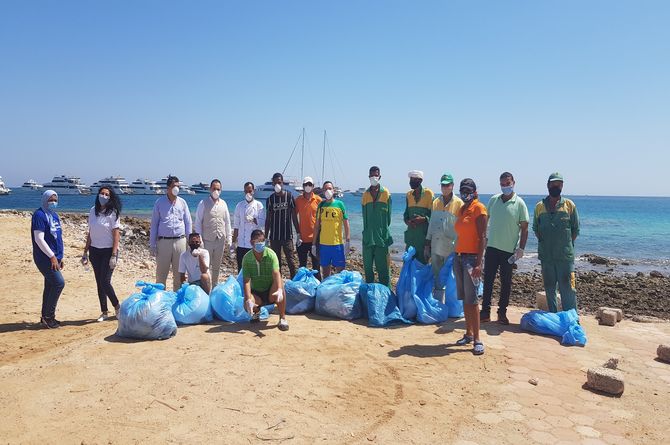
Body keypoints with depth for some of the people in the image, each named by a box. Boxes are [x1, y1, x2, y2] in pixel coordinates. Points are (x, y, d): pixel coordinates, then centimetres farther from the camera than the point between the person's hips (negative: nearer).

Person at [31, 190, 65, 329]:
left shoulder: (54, 215, 15)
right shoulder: (39, 215, -12)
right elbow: (39, 239, -18)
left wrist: (60, 257, 19)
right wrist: (52, 256, -20)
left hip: (54, 257, 9)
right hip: (45, 258, -9)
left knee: (50, 286, 12)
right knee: (59, 283, -14)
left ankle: (46, 317, 20)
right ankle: (48, 316, -3)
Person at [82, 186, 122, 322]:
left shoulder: (113, 213, -9)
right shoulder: (93, 211, 7)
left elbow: (116, 235, -12)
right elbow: (90, 233, 13)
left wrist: (114, 255, -18)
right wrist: (85, 252, 11)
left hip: (108, 251, -5)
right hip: (95, 251, 5)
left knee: (105, 282, -9)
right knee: (99, 283, 8)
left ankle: (117, 307, 12)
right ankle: (104, 312, 17)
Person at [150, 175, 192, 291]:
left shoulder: (182, 202, 8)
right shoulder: (159, 202, 3)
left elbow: (188, 222, 11)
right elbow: (154, 224, 5)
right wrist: (152, 243, 1)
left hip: (180, 241, 1)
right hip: (164, 241, -1)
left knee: (179, 273, 6)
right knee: (161, 272, 2)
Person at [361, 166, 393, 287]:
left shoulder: (386, 193, 1)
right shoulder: (365, 195, 10)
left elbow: (389, 215, 3)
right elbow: (364, 216, 12)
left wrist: (385, 231, 2)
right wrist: (367, 231, 7)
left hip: (382, 236, -3)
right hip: (368, 237, 3)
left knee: (383, 267, -1)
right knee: (368, 267, 10)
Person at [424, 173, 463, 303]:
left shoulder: (459, 204, -5)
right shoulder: (436, 202, 10)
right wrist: (427, 244, 11)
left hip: (450, 248, -5)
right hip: (436, 247, 5)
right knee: (437, 278, 12)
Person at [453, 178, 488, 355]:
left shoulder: (479, 208, -7)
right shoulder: (461, 210, 15)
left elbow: (482, 237, -12)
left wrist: (478, 263, -18)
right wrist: (456, 255, 13)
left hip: (471, 257, -7)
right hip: (459, 256, 7)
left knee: (472, 299, -9)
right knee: (464, 298, 10)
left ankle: (477, 339, -5)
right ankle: (469, 333, 18)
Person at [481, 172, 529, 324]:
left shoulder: (519, 203, -3)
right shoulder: (493, 200, 6)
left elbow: (524, 228, -3)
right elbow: (485, 219, 16)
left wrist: (521, 248, -9)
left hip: (509, 250, -2)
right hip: (492, 247, 3)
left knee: (506, 282, 7)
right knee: (488, 280, 3)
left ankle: (502, 313, 17)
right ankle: (485, 312, 10)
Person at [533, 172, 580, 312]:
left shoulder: (569, 205, 2)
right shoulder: (540, 206, 8)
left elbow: (576, 229, 5)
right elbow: (535, 228, 13)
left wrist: (567, 245, -1)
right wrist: (544, 243, 4)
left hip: (565, 255, -2)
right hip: (546, 255, 3)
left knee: (567, 288, -3)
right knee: (549, 289, 10)